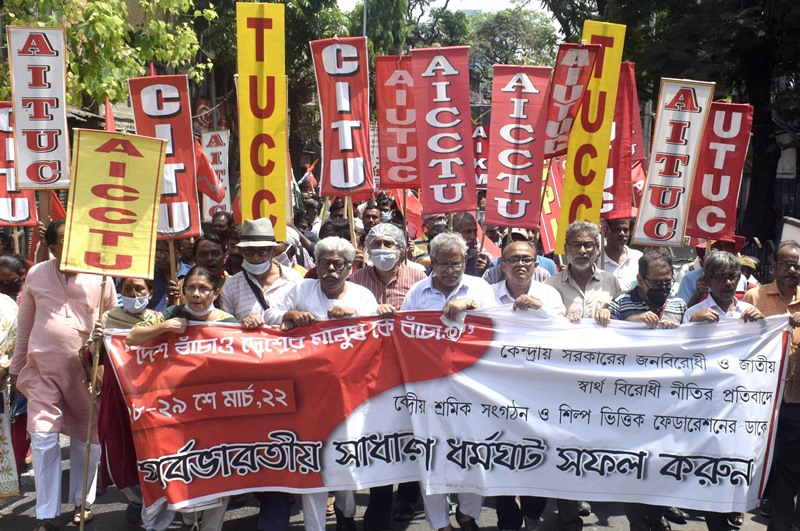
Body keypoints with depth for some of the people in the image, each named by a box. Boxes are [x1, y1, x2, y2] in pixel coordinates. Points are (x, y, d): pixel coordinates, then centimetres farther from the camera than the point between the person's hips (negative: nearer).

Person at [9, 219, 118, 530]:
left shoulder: (100, 275, -3)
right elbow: (25, 324, 11)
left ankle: (83, 502, 27)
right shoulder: (37, 274, 3)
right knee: (43, 437, -1)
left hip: (85, 367, -1)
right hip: (41, 366, 1)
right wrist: (16, 366, 14)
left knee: (85, 435, 9)